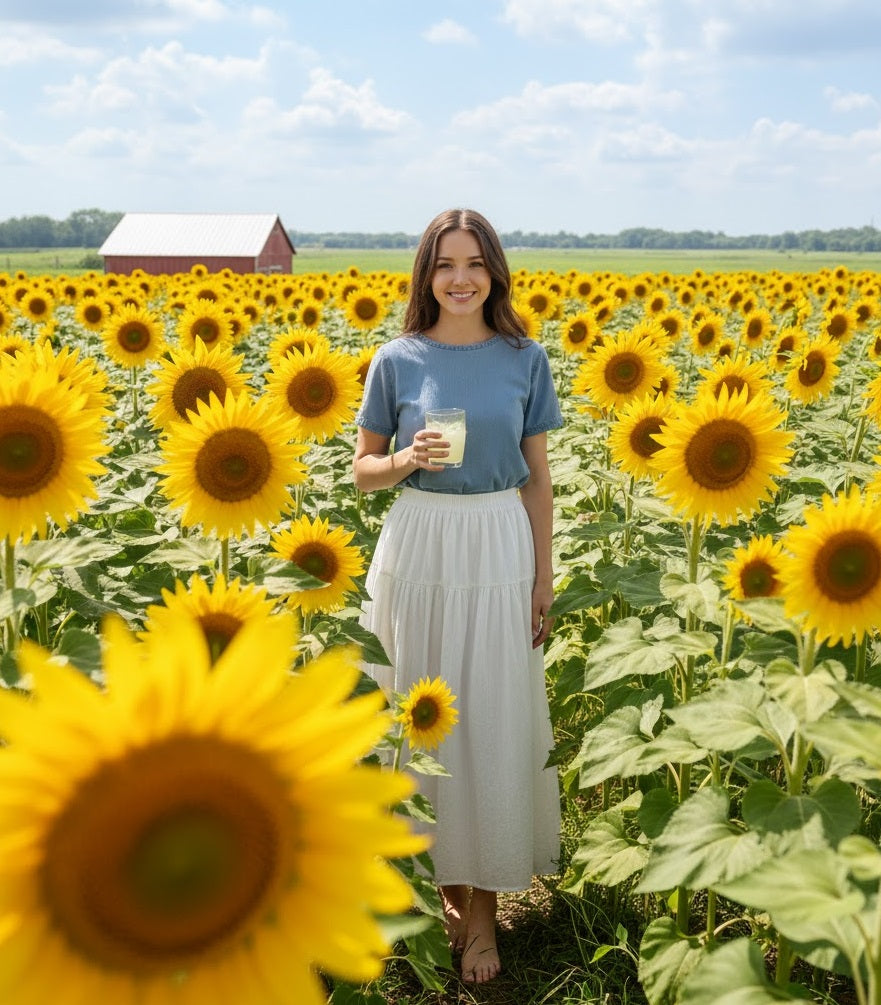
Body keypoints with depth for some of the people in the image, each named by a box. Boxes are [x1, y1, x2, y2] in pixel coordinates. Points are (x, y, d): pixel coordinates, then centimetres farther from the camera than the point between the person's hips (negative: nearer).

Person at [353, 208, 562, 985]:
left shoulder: (525, 359, 1)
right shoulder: (397, 360, 0)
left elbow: (538, 477, 5)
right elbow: (365, 470, 6)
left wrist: (544, 580, 3)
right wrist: (407, 461, -17)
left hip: (498, 551, 0)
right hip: (417, 548, 0)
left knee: (494, 721, 4)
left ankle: (483, 902, 18)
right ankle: (438, 873, 28)